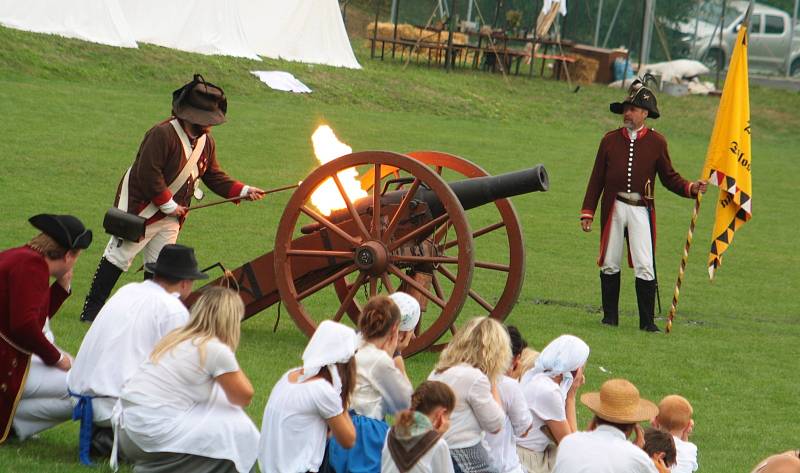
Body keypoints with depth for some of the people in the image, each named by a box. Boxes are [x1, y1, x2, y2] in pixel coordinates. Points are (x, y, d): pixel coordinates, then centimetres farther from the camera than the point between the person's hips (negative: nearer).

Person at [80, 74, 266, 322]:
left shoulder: (206, 142, 6)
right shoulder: (163, 134, -22)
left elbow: (214, 177, 14)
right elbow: (148, 173, -25)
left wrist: (243, 191, 1)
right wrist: (168, 204, -20)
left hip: (171, 217, 8)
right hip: (141, 208, -8)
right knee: (119, 257, -4)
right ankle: (91, 310, 1)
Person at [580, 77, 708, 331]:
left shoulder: (656, 142, 3)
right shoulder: (610, 140, 6)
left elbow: (669, 176, 9)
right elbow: (597, 178, 8)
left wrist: (690, 188, -10)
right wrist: (587, 212, 4)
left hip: (641, 209, -2)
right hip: (613, 208, 2)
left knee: (644, 266, -6)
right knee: (609, 264, 7)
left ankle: (647, 320, -1)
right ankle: (610, 316, 17)